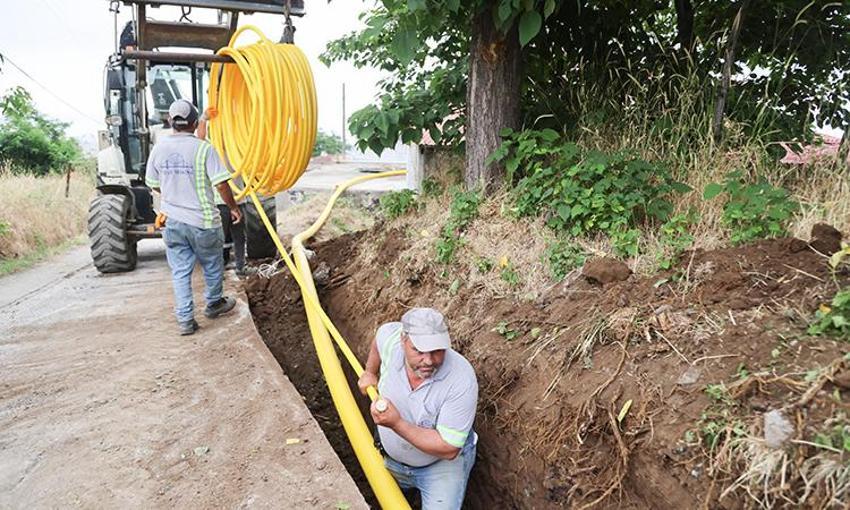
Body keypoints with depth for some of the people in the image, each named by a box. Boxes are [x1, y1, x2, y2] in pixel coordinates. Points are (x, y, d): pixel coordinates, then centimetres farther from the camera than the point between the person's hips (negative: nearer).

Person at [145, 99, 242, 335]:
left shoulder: (159, 148, 0)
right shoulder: (204, 149, -14)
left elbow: (154, 184, 11)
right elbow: (221, 184, -17)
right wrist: (233, 207, -2)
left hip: (172, 220, 4)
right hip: (202, 220, -4)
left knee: (180, 271, 10)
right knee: (212, 265, 18)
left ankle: (185, 319, 10)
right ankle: (214, 304, 36)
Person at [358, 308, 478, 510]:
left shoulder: (462, 380, -36)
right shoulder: (390, 337, -27)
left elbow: (448, 449, -31)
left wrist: (397, 424, -39)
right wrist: (370, 372, 10)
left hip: (441, 464, -4)